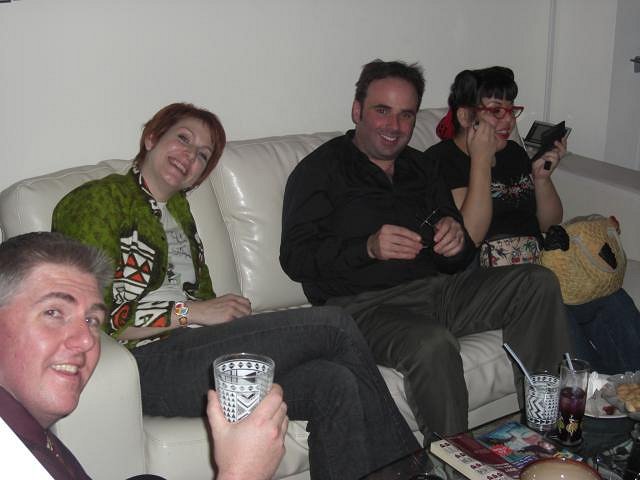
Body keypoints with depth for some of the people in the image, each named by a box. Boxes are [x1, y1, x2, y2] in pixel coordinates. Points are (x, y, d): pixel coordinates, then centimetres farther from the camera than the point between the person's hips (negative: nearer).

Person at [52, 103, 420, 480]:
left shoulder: (178, 208, 25)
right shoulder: (101, 199, 0)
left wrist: (231, 313, -3)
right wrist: (190, 312, -12)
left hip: (195, 354, 7)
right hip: (152, 365, -7)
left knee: (334, 383, -21)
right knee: (333, 324, -15)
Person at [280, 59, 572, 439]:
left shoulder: (424, 169, 21)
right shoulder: (321, 170, 2)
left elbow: (456, 264, 19)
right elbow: (295, 257, -9)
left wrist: (457, 243, -7)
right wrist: (368, 248, -24)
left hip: (434, 288, 7)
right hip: (364, 304, -6)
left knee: (540, 284, -8)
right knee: (432, 344, -37)